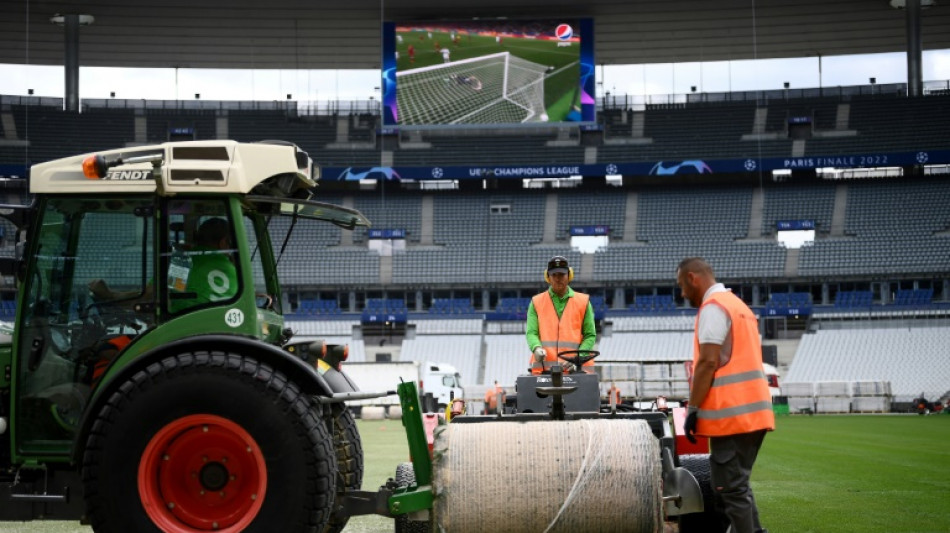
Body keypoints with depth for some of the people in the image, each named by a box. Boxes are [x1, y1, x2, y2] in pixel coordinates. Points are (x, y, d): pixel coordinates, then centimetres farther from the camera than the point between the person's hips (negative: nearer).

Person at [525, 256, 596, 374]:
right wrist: (536, 348, -18)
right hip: (544, 369, 0)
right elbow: (531, 332, 5)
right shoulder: (537, 302, 14)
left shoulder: (583, 302, 13)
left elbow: (590, 335, 10)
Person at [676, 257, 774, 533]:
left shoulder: (713, 306, -8)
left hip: (730, 413, -10)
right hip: (753, 410, 10)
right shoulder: (739, 305, 22)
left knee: (731, 488, -7)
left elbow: (708, 362, -16)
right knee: (738, 485, 14)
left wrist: (692, 409, -13)